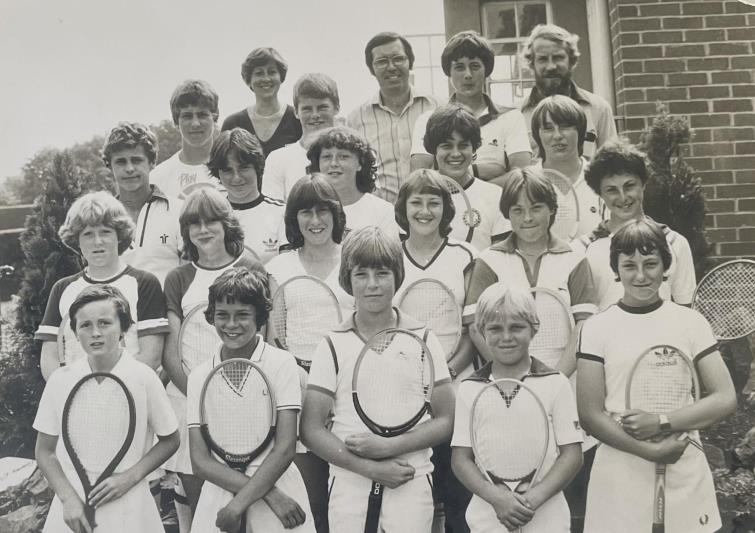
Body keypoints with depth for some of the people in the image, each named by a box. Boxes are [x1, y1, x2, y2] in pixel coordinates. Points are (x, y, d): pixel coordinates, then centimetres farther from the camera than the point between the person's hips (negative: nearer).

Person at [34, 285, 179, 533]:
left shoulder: (143, 378, -9)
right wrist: (69, 498, -9)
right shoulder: (60, 380, -4)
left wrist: (129, 477, -11)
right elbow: (45, 452, 4)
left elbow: (169, 440, 1)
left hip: (129, 511, -1)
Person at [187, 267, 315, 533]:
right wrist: (271, 495, -14)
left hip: (275, 481, -2)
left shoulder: (281, 363, -4)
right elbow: (200, 461, -4)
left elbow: (284, 450, -9)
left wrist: (238, 504, -16)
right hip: (220, 489, 2)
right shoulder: (199, 376, 3)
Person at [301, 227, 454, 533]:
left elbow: (445, 421, 2)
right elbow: (311, 430, -1)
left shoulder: (422, 340, 3)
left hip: (411, 480, 0)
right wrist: (370, 468, -11)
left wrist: (388, 447, -12)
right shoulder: (333, 346, 2)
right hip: (349, 481, 0)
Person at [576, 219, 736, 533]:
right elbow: (590, 415, -6)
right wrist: (650, 451, -16)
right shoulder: (597, 328, -2)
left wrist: (662, 423, -13)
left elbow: (725, 400, -1)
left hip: (686, 478, 1)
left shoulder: (691, 323, 2)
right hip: (620, 478, -1)